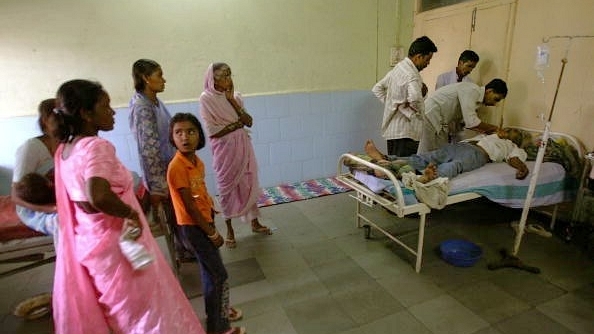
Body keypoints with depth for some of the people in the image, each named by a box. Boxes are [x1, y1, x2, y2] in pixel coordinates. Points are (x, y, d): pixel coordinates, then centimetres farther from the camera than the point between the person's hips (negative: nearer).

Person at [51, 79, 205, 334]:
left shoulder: (64, 149, 4)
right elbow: (99, 198, -39)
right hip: (115, 244, -9)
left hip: (86, 243, 9)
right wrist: (132, 214, -24)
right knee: (147, 314, 11)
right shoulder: (97, 146, -23)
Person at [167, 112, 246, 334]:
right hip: (192, 227, -8)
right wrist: (212, 233, -15)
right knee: (218, 275, 2)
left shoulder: (197, 161, 2)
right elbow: (189, 206, -22)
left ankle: (220, 310, 42)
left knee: (211, 272, 22)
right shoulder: (177, 166, -23)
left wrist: (211, 224, 11)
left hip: (203, 223, 8)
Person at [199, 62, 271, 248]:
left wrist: (232, 100, -10)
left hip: (243, 147, 5)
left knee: (249, 184, 12)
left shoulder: (235, 96, 5)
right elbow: (212, 131, -15)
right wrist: (237, 123, -12)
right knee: (227, 188, 7)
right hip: (224, 151, -4)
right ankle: (229, 229, 24)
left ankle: (255, 223, 30)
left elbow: (249, 121, -5)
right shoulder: (206, 99, -10)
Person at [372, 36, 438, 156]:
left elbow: (377, 88, 19)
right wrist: (419, 111, -15)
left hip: (390, 128, 10)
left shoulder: (397, 67, 11)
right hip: (404, 133, -10)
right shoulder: (411, 75, -17)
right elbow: (415, 98, -36)